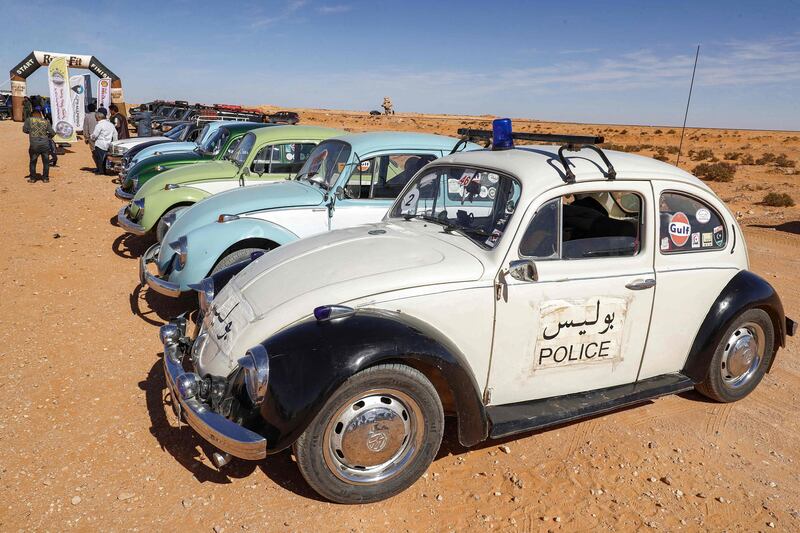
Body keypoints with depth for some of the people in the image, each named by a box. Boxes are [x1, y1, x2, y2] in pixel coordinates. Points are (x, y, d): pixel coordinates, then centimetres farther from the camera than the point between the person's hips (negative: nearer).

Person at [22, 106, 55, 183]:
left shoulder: (29, 120, 2)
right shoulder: (46, 122, 6)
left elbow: (24, 130, -1)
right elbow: (52, 133, 4)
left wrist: (31, 131, 19)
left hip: (34, 145, -1)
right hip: (45, 145, 1)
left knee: (33, 162, 13)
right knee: (46, 162, 12)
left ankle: (32, 178, 18)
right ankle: (45, 178, 15)